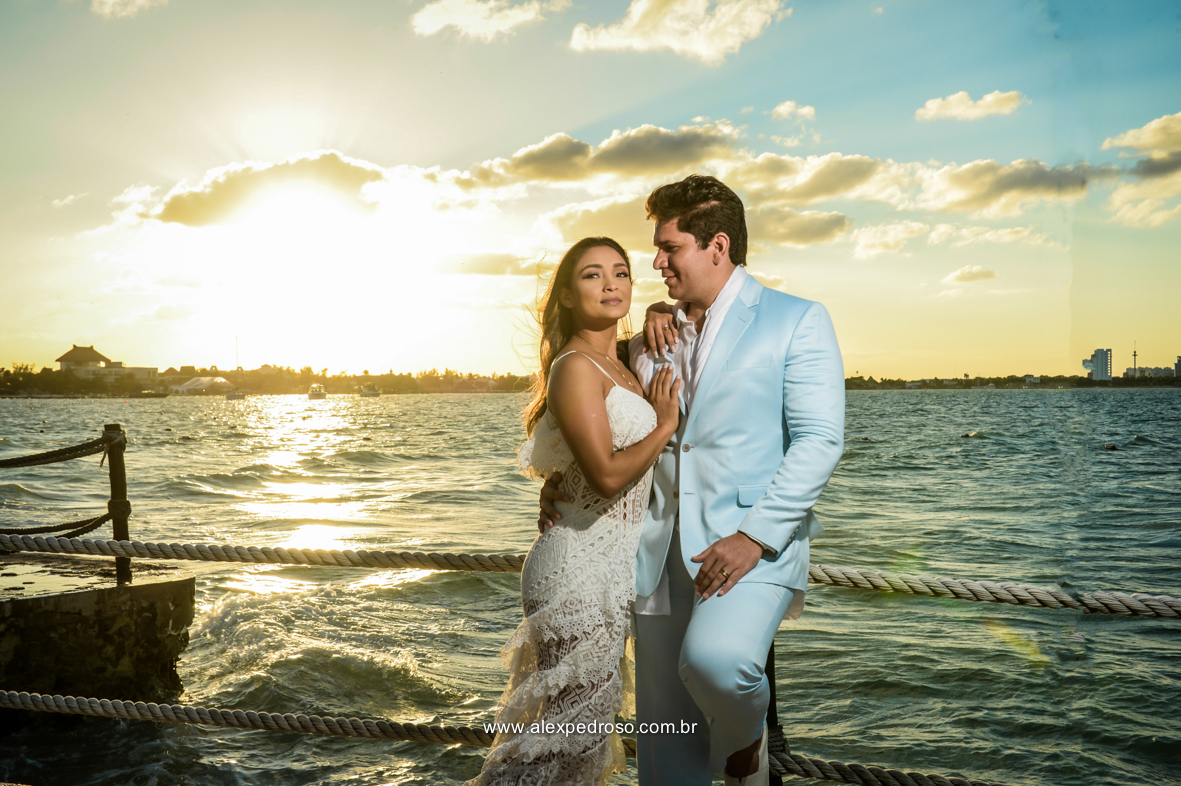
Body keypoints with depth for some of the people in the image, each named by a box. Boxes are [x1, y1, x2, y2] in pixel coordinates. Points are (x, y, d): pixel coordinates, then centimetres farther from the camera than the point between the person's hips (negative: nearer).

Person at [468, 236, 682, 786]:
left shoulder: (619, 365, 13)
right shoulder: (576, 368, -15)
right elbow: (607, 473, -23)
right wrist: (666, 423, -9)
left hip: (608, 568, 9)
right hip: (582, 570, -9)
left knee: (585, 724, 17)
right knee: (570, 729, -2)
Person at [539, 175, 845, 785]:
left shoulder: (798, 321, 0)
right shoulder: (655, 336, 17)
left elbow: (819, 439, -9)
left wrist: (754, 536, -18)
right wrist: (567, 477, 8)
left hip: (755, 544, -5)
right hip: (662, 550, 5)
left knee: (713, 659, -31)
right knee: (663, 731, 7)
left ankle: (746, 735, 2)